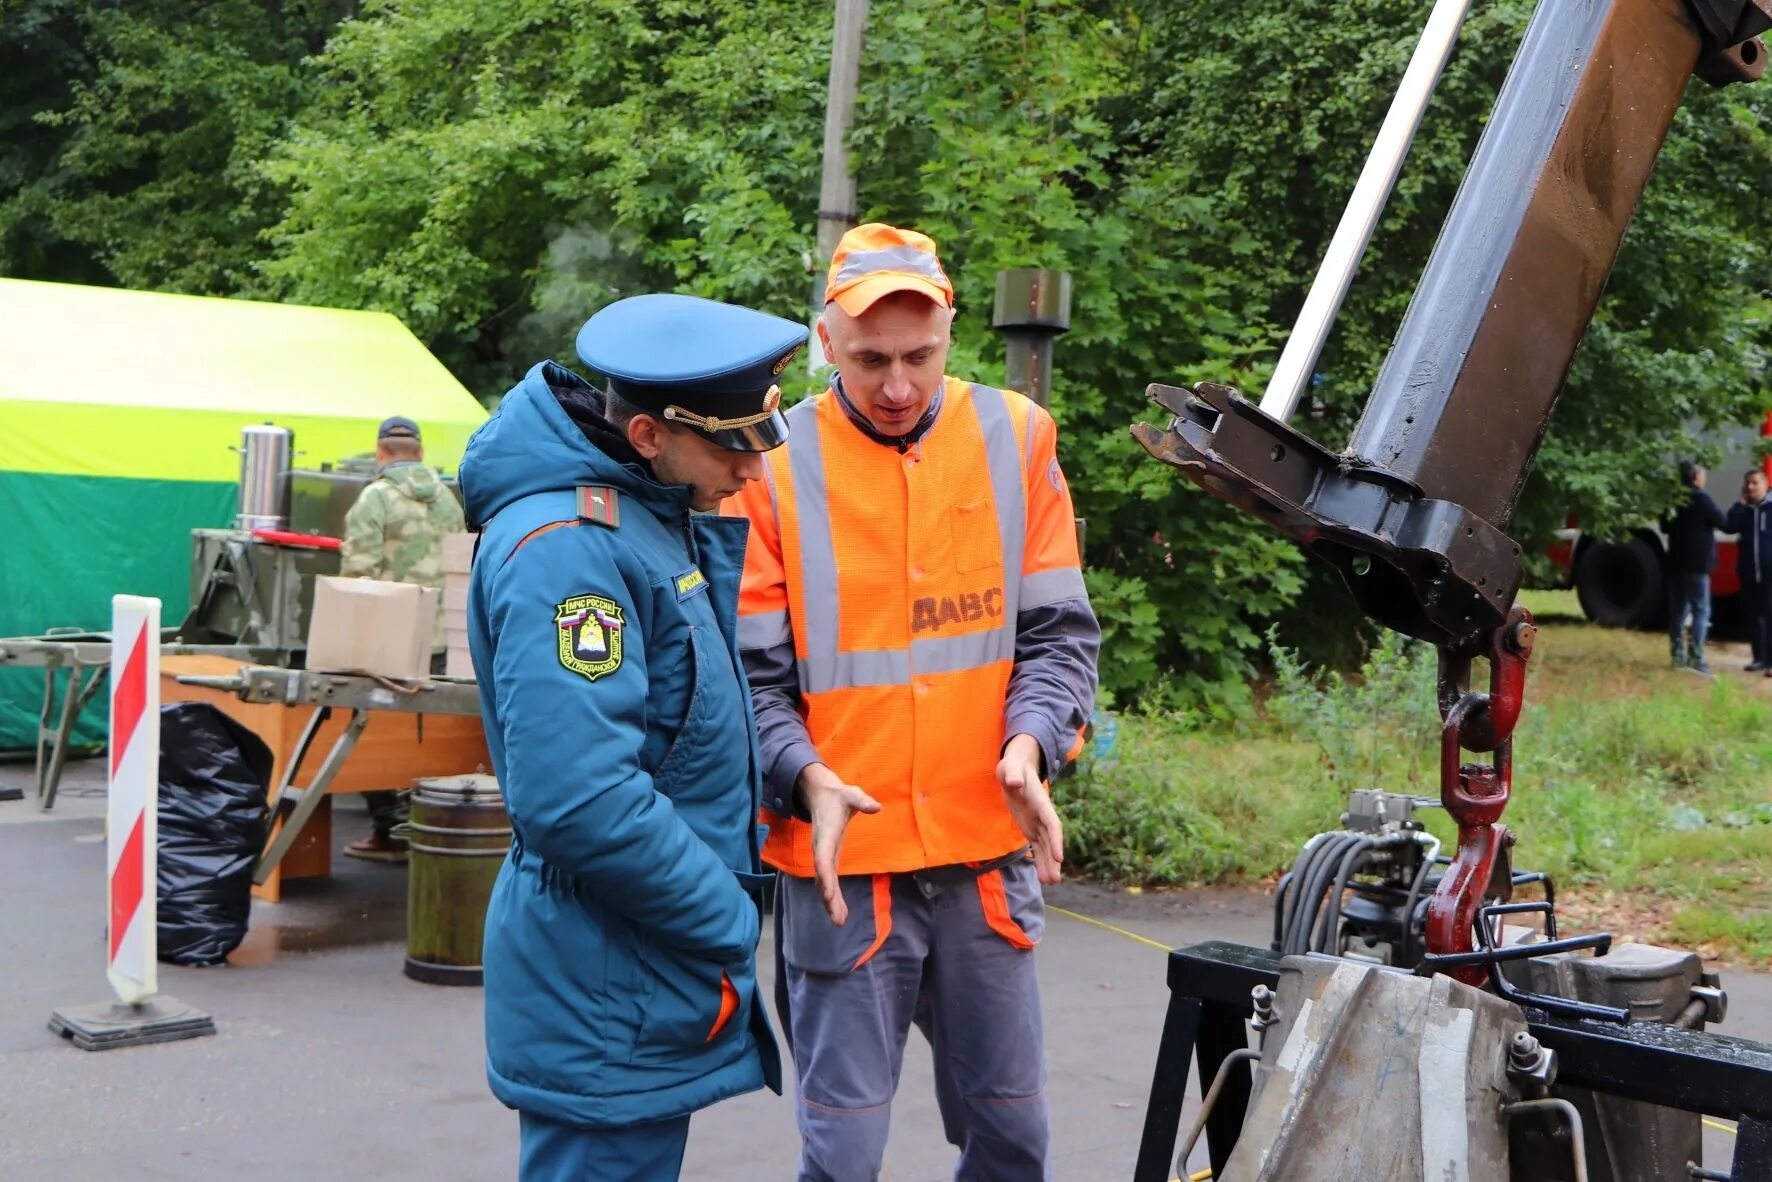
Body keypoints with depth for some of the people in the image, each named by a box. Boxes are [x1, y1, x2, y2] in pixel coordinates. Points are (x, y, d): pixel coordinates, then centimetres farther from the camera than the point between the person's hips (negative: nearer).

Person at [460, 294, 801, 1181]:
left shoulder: (653, 517, 9)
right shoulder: (564, 545, -23)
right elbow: (578, 798, -30)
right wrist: (730, 922, -19)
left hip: (655, 969, 10)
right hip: (607, 988, -10)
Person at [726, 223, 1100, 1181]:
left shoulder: (1016, 438, 2)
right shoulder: (774, 466, -5)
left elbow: (1058, 630, 4)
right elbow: (752, 675, -4)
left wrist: (1030, 743, -14)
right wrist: (809, 779, -21)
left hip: (988, 850, 3)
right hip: (841, 860, -2)